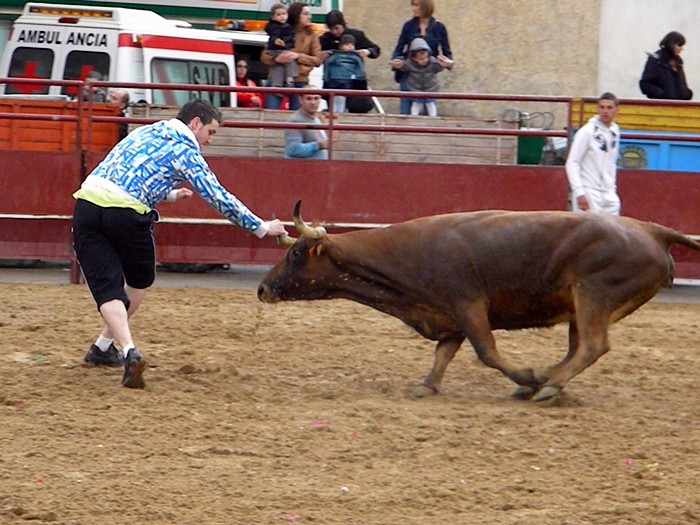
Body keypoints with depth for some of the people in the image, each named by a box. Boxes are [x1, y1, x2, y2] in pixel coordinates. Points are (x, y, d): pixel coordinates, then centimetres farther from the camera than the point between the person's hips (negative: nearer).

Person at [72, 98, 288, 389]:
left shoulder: (147, 131, 27)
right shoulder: (184, 148, 6)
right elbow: (217, 197, 2)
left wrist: (169, 194, 59)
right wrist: (262, 228, 8)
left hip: (87, 200, 5)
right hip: (126, 211, -5)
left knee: (107, 286, 0)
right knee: (138, 280, 21)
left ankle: (128, 351, -20)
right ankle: (104, 346, 24)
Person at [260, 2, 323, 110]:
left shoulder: (311, 35, 6)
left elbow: (318, 60, 0)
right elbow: (264, 56, 2)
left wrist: (298, 56, -16)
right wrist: (276, 59, -20)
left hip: (299, 82, 1)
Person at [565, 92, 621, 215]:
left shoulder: (615, 132, 10)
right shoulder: (587, 131, -10)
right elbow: (572, 163, -12)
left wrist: (612, 188, 15)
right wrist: (579, 192, -18)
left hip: (608, 194, 7)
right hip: (589, 193, -7)